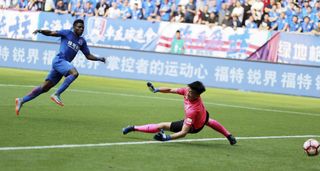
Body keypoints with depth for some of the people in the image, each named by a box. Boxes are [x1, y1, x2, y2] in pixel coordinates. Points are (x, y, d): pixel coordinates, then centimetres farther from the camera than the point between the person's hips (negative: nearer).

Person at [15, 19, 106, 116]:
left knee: (45, 87, 5)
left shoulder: (82, 41, 20)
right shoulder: (67, 33, 3)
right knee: (74, 73, -31)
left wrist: (99, 59, 10)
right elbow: (51, 33, 0)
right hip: (59, 60, -7)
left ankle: (22, 101, 10)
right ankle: (57, 94, -29)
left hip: (65, 63, 7)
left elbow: (88, 56, 25)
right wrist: (40, 31, -17)